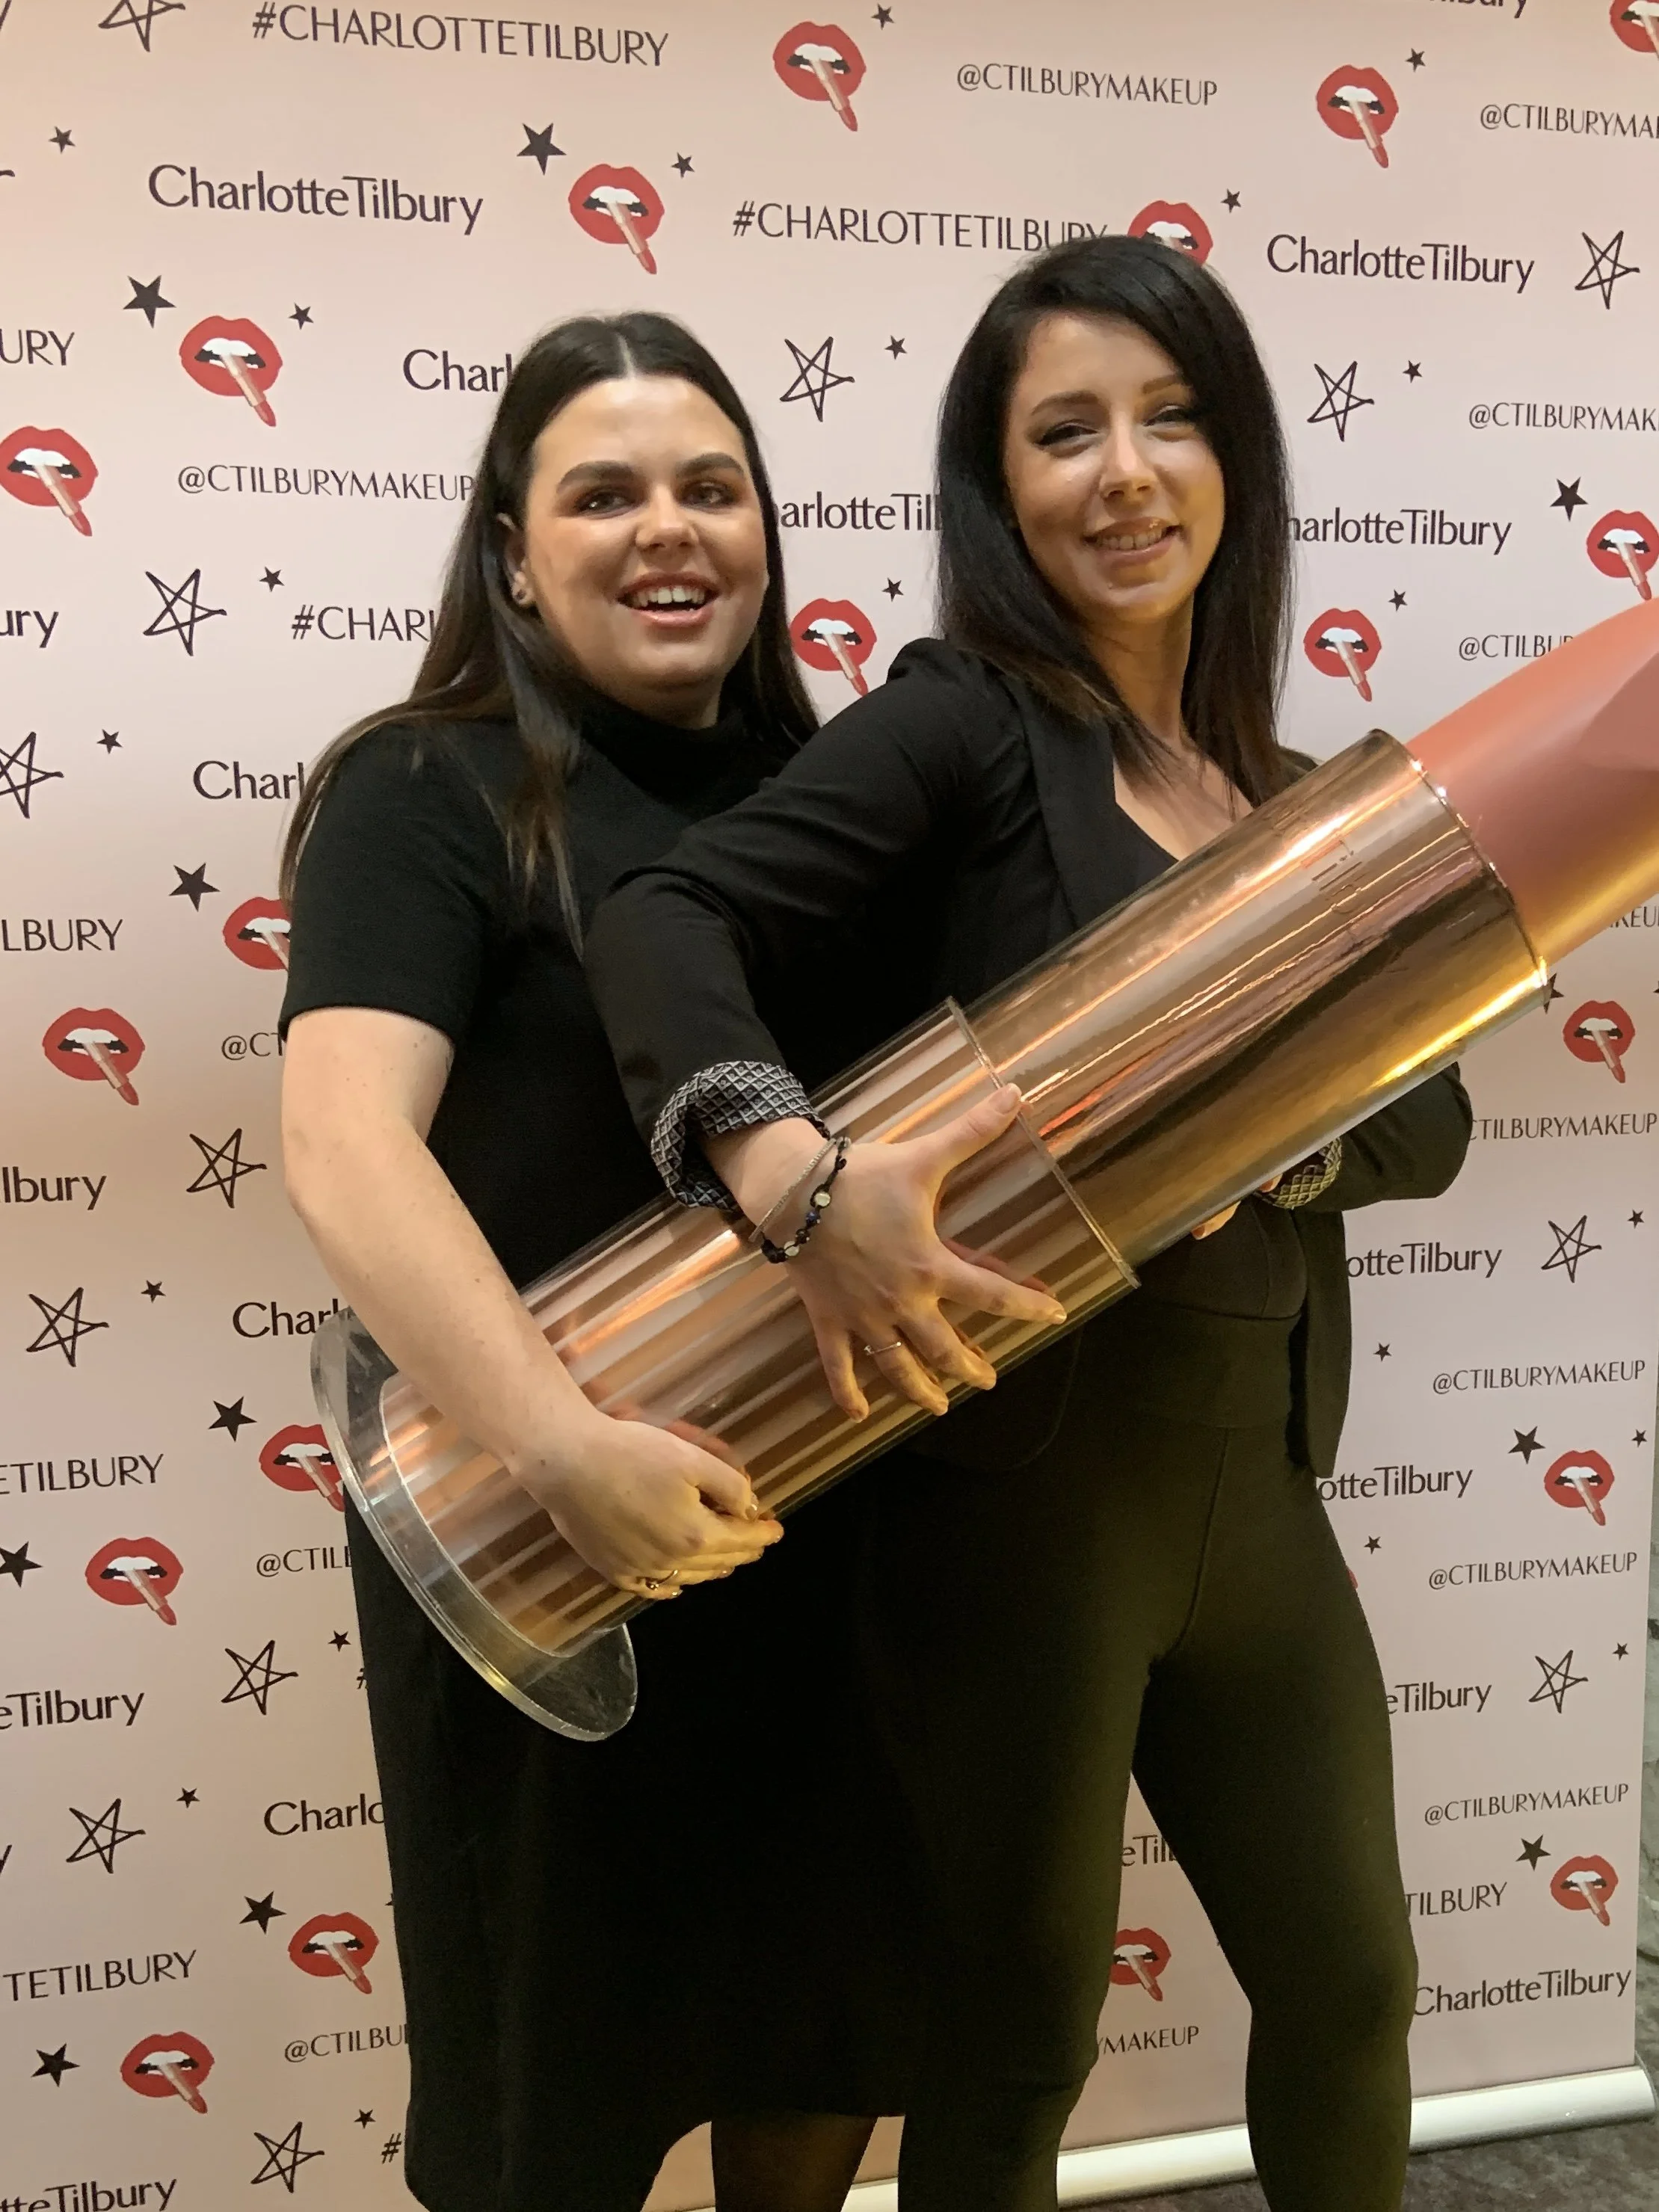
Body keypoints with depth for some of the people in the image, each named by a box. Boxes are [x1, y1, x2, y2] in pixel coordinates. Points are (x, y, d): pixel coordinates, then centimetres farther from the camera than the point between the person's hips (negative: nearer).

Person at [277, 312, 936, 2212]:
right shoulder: (430, 794, -9)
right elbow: (347, 1146, -23)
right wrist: (565, 1450, -35)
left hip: (827, 1527, 5)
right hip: (543, 1556, -5)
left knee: (830, 2001, 21)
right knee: (557, 2057, 15)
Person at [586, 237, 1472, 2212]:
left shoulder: (1287, 796, 11)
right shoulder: (966, 724, -8)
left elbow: (1427, 1112, 5)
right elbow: (663, 923, -21)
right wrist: (799, 1174, -38)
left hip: (1257, 1483, 6)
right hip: (1019, 1485, -6)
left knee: (1347, 1984, 20)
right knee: (1020, 2028, 11)